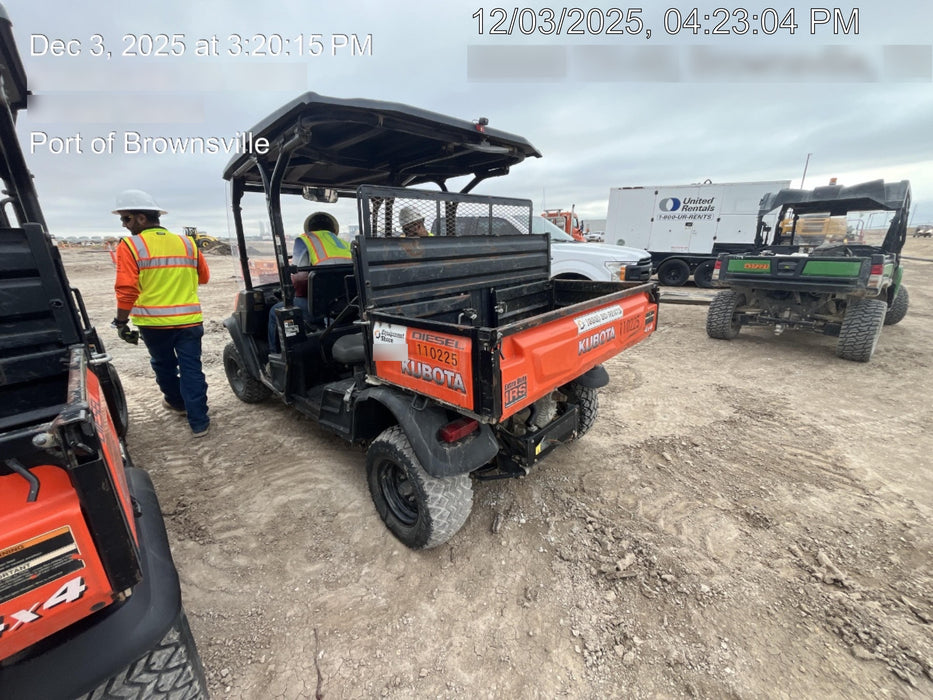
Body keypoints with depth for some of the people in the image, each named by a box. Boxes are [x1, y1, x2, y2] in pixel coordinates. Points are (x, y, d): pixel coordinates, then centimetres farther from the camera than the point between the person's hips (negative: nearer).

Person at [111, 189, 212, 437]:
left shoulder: (130, 246, -8)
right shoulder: (187, 243, 4)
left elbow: (126, 291, -13)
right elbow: (203, 277, 16)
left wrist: (121, 323, -4)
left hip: (153, 322, -2)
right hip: (189, 320, 2)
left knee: (163, 365, 21)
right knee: (191, 369, 4)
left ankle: (176, 401, 42)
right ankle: (199, 422, 4)